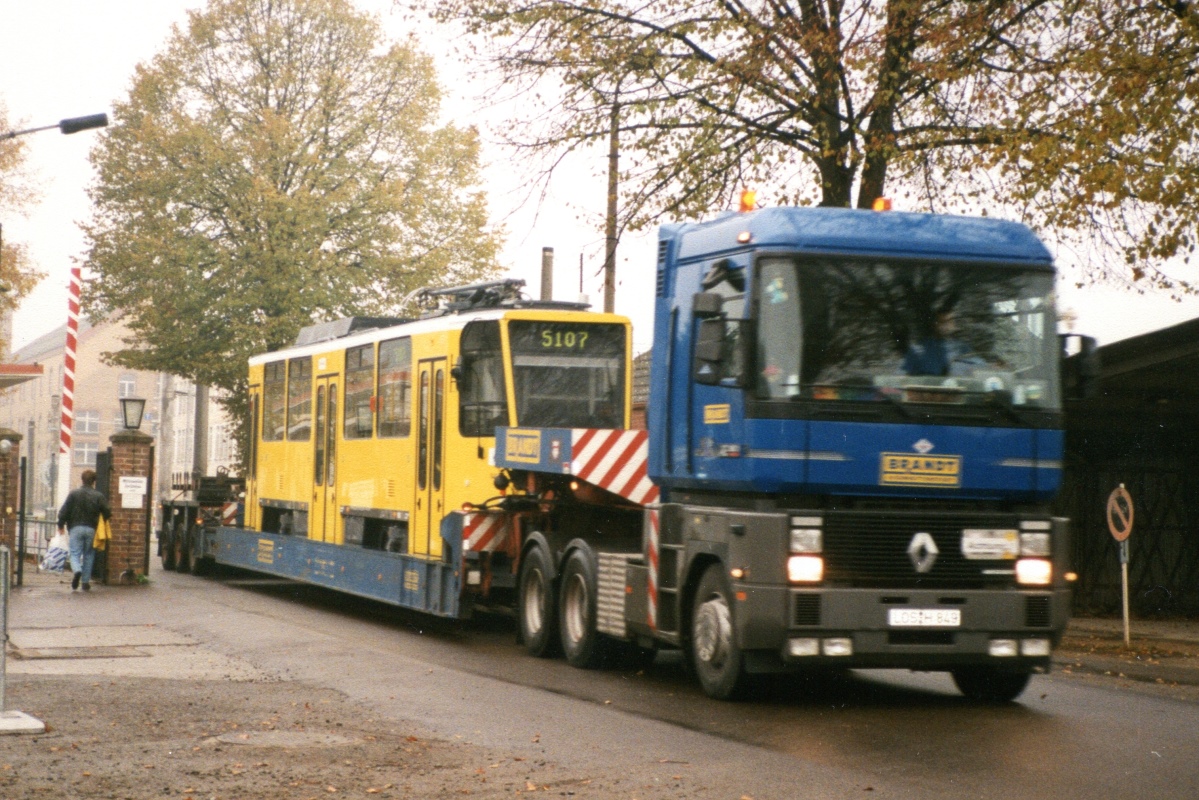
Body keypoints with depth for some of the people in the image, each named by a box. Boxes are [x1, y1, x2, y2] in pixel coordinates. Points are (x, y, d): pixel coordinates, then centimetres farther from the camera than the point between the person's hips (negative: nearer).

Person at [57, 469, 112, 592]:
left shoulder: (74, 494, 0)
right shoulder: (98, 496, 0)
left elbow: (63, 512, -1)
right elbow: (108, 513, -1)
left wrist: (61, 525, 12)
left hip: (76, 528, -1)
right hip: (91, 529, 1)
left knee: (75, 553, 2)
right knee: (88, 555, 11)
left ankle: (77, 570, -30)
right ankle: (86, 582, 11)